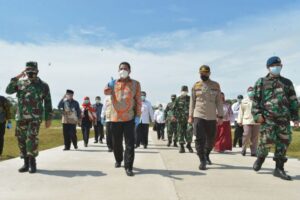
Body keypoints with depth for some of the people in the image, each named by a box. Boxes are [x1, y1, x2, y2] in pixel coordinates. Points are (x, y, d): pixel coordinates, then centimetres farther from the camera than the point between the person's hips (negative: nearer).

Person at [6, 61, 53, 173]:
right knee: (22, 140, 6)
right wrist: (16, 78, -10)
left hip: (35, 117, -3)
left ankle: (32, 163, -5)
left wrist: (48, 119, 0)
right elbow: (8, 91, -6)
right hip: (21, 117, 3)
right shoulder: (20, 83, 10)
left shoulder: (43, 85, 3)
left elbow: (48, 103, 4)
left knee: (31, 139, -17)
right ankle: (26, 163, 19)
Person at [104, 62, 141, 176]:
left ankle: (128, 167, -1)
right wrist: (109, 86, -32)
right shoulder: (113, 83, 10)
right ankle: (118, 160, 36)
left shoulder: (135, 84, 3)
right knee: (116, 143, 14)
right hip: (115, 118, 3)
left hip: (129, 118, -2)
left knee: (130, 143, -6)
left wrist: (138, 116, -6)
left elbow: (138, 101, 2)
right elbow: (106, 92, -10)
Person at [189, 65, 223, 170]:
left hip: (212, 117, 1)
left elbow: (219, 102, 4)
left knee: (211, 140, 11)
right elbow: (192, 101, 8)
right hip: (198, 116, -1)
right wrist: (190, 116, 4)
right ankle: (202, 161, 4)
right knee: (200, 139, -6)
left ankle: (206, 154, 38)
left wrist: (220, 116, 0)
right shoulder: (196, 86, 3)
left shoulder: (216, 85, 3)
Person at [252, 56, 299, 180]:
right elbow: (256, 100, 4)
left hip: (284, 118, 3)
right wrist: (257, 115, -7)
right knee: (267, 140, -10)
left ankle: (279, 168, 11)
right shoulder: (261, 82, 9)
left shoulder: (287, 83, 16)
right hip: (268, 117, -3)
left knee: (284, 142, 1)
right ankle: (260, 159, 19)